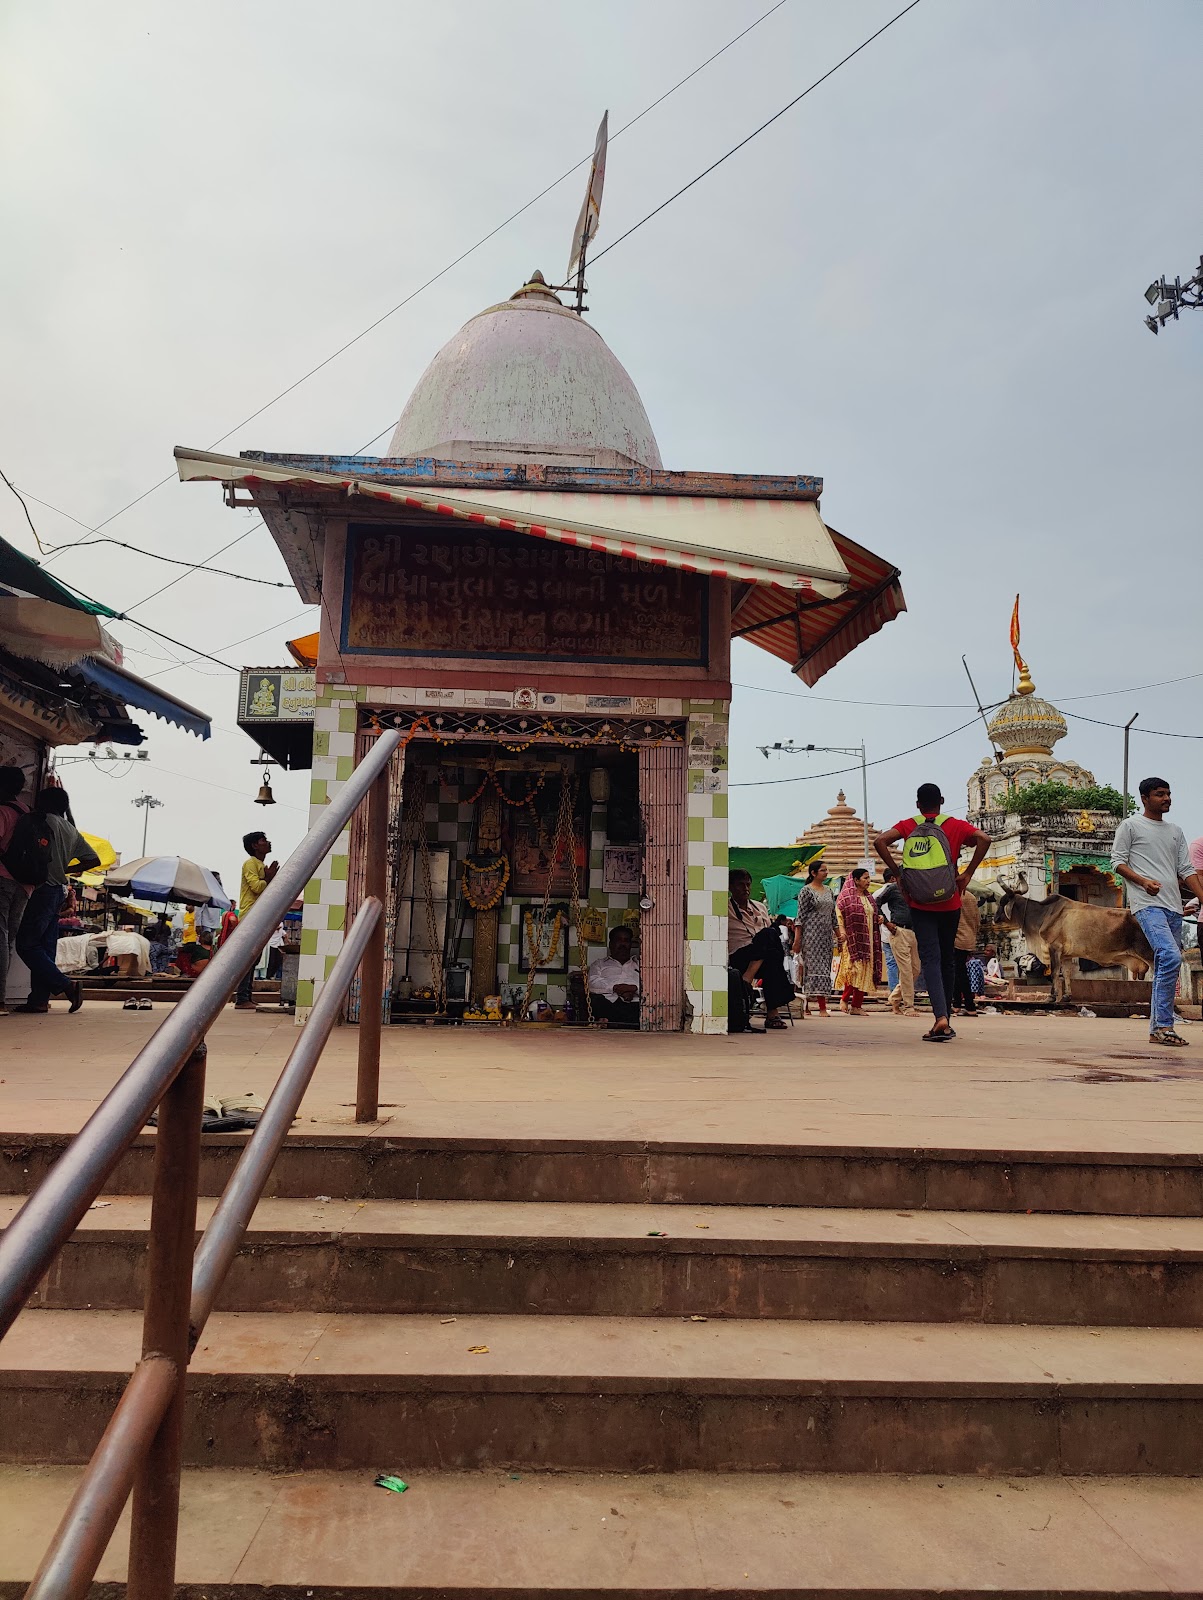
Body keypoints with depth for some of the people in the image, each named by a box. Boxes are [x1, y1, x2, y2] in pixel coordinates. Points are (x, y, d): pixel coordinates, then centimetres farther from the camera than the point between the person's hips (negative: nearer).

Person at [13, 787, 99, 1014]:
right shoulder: (72, 830, 15)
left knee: (26, 944, -7)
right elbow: (94, 860, 16)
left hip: (44, 891, -8)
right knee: (45, 947, 8)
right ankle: (39, 999, 7)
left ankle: (67, 986, -15)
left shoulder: (47, 821, -7)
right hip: (59, 891, 9)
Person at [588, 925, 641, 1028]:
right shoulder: (599, 964, 32)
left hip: (633, 1005, 0)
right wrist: (615, 987, -5)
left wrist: (634, 989, -6)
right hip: (607, 1002, 0)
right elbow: (593, 983, 10)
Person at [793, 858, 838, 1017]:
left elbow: (833, 915, 19)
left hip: (826, 935, 7)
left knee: (824, 967, 5)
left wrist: (838, 935, 14)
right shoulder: (806, 891, -4)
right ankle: (822, 1007, -14)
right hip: (811, 934, -7)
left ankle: (805, 1005, 11)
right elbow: (800, 916, -8)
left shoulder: (828, 891, 15)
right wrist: (797, 938, -13)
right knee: (816, 967, -11)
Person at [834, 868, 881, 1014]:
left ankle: (856, 1006, 8)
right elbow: (838, 914, -10)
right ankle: (844, 998, 3)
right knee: (854, 968, -14)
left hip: (867, 940, 7)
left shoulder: (869, 897, 19)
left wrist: (879, 917, 6)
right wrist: (842, 931, -22)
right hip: (852, 938, -7)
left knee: (864, 972, 4)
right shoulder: (846, 896, -4)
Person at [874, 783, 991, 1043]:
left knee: (930, 959, -4)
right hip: (949, 904, 1)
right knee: (947, 960, 13)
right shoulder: (954, 826, 4)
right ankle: (944, 1020, 19)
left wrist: (897, 872, -3)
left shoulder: (908, 825, 5)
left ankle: (940, 1017, -23)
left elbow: (880, 841, -11)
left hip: (919, 905, -1)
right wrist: (968, 873, -6)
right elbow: (984, 839, -13)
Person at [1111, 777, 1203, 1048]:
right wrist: (1143, 881, -16)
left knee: (1165, 968, 6)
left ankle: (1156, 1030, 12)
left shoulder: (1175, 831, 22)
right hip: (1148, 904, -7)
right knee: (1171, 957, -23)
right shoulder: (1130, 826, 5)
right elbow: (1118, 861, -1)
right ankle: (1164, 1026, -19)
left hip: (1174, 908, 7)